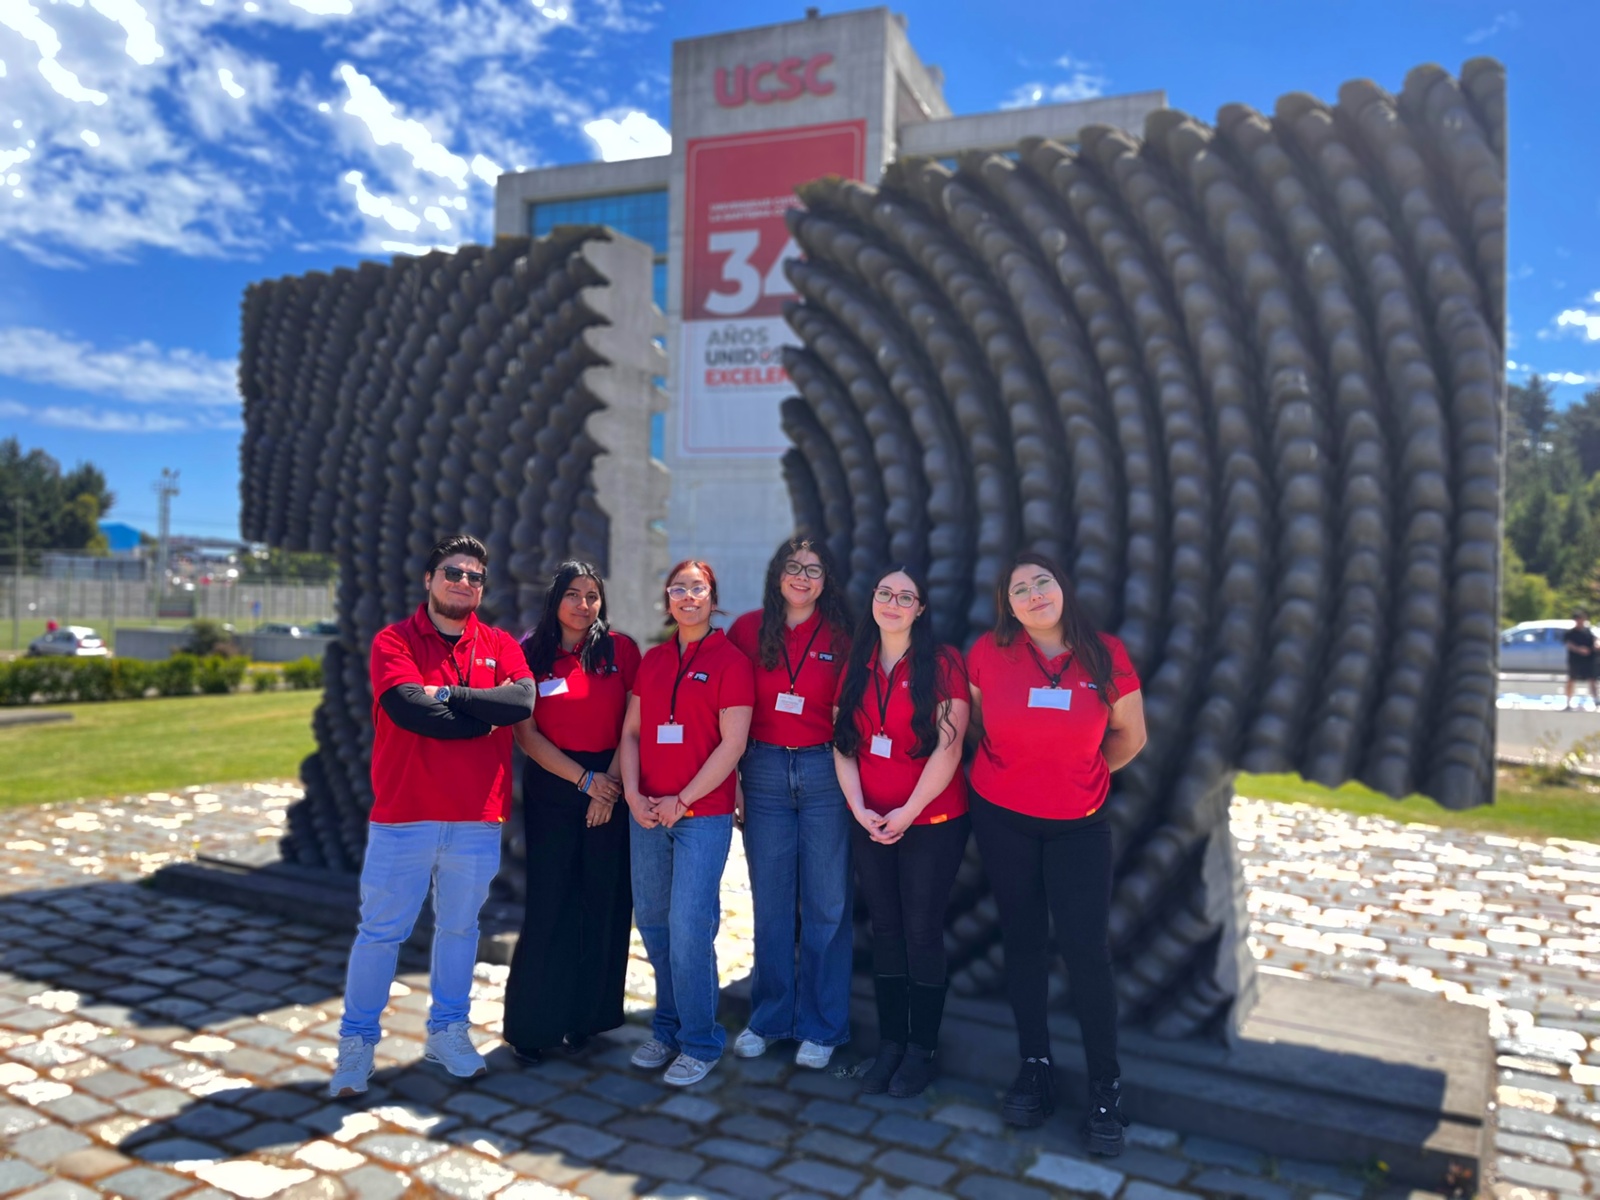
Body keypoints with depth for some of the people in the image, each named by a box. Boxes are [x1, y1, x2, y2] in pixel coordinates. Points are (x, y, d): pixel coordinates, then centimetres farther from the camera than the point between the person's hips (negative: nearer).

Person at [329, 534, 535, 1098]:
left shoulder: (500, 646, 6)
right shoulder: (394, 641, -3)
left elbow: (523, 699, -13)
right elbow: (409, 708, -20)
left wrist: (446, 694, -15)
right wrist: (487, 715, -12)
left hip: (477, 820, 3)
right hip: (404, 816, -3)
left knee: (460, 928, 16)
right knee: (381, 931, 6)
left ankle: (447, 1030, 32)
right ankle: (357, 1042, 22)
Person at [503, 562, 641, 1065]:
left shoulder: (621, 650, 1)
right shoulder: (531, 654, 1)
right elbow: (526, 733, -2)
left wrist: (610, 785, -9)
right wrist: (583, 778, -8)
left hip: (611, 785, 1)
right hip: (551, 787, -1)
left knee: (604, 902, 5)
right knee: (548, 903, 2)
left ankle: (588, 1014, 20)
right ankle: (531, 1024, 16)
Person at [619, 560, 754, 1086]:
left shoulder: (730, 661, -4)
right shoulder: (652, 661, 11)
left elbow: (732, 743, -10)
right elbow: (631, 732, 11)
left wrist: (681, 800, -12)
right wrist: (633, 793, -4)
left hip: (703, 813, -5)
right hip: (648, 812, 5)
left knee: (689, 927, -6)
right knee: (653, 923, 11)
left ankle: (699, 1042, 11)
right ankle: (667, 1028, 28)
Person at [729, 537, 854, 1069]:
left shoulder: (840, 636, 1)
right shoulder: (748, 630, 3)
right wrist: (732, 772, 1)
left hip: (824, 774, -1)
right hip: (765, 772, 1)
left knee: (826, 904, 4)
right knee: (769, 901, 10)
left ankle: (820, 1026, 18)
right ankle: (768, 1017, 26)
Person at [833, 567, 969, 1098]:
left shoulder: (942, 663, -8)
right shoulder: (857, 667, 6)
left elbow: (948, 745, -14)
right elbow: (843, 744, 5)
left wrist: (909, 811, -15)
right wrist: (858, 807, -7)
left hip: (932, 821, -4)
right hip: (871, 825, 4)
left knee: (922, 932, 4)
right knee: (885, 931, 11)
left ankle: (922, 1050, 20)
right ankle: (890, 1044, 25)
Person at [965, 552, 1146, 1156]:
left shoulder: (1105, 655, -8)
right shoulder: (988, 653, -8)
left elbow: (1130, 737, 5)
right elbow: (972, 722, 10)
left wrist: (1079, 773, 9)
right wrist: (1009, 767, 9)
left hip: (1078, 823, -1)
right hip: (1002, 817, 1)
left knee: (1086, 949, -2)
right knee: (1023, 941, 11)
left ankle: (1105, 1087, 15)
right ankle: (1035, 1067, 28)